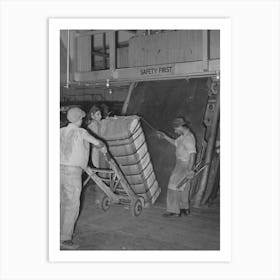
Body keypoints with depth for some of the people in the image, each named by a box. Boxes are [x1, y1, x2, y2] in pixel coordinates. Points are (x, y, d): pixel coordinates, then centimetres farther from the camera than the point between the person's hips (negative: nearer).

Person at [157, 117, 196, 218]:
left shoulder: (188, 137, -23)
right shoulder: (184, 135, 9)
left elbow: (192, 153, -29)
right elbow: (176, 143, 24)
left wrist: (190, 169, -34)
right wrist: (165, 137, 15)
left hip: (184, 165, -10)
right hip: (181, 164, 10)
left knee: (174, 185, -6)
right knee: (183, 187, 18)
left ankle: (174, 210, 0)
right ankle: (185, 209, 29)